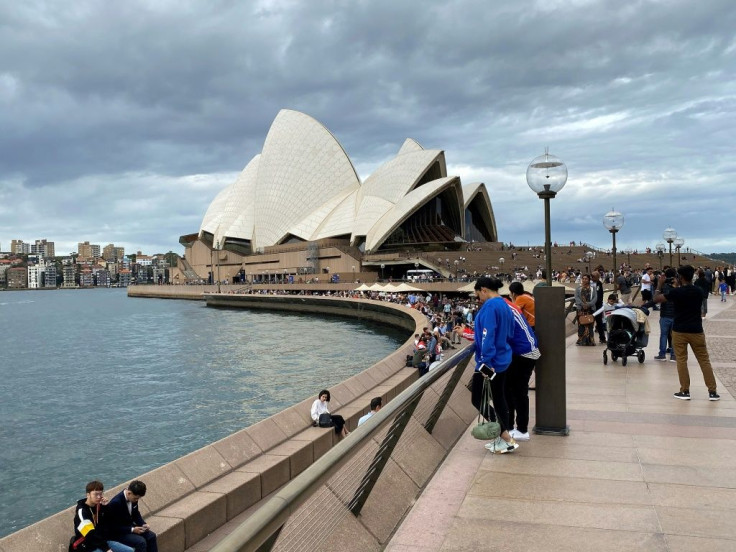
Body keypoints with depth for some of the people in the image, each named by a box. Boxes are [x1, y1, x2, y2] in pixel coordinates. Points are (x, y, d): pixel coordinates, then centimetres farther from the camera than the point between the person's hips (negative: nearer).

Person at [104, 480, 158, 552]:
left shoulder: (133, 497, -7)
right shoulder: (115, 503, -30)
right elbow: (113, 527, -23)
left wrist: (143, 524, -7)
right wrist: (132, 530, -25)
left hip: (129, 526, 8)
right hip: (116, 533, -8)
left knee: (151, 536, -6)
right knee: (141, 541, -24)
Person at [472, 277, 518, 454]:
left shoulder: (490, 306, -19)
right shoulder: (504, 305, 10)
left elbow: (488, 335, -25)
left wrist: (486, 361, -26)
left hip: (490, 362, -10)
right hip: (503, 359, 10)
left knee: (477, 399, 0)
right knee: (499, 398, 15)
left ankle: (507, 439, -1)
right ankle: (505, 438, 21)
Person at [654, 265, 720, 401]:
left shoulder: (676, 292, -11)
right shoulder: (699, 292, 2)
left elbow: (656, 299, -3)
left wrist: (660, 284, 8)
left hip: (679, 331, -3)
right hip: (696, 331, 3)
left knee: (681, 361, 4)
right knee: (704, 360, 8)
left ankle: (685, 391, 6)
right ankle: (712, 392, 10)